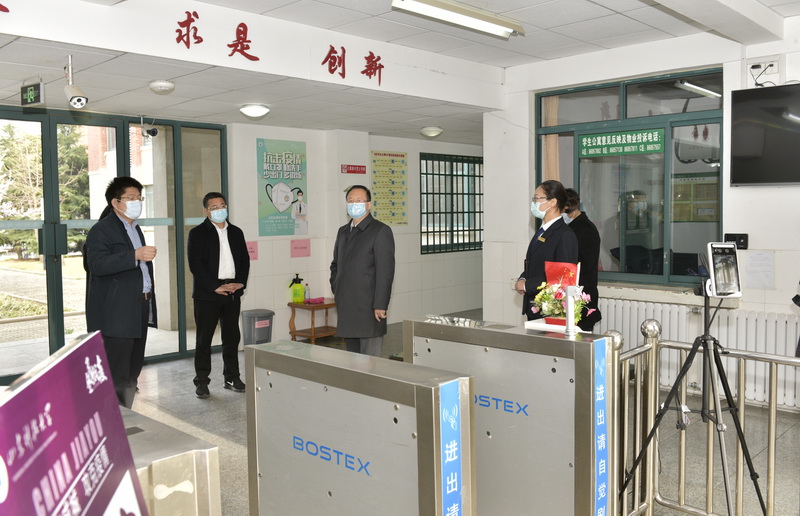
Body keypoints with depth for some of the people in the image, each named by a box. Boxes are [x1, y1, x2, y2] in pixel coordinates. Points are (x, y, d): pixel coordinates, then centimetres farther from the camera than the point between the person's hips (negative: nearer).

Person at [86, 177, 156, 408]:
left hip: (138, 309, 9)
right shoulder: (101, 230, -7)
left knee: (132, 372, 14)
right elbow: (97, 264, -24)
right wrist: (135, 255, -32)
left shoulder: (135, 229, 21)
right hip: (116, 315, -9)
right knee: (117, 377, -9)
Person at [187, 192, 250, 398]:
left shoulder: (236, 232, 14)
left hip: (233, 293, 4)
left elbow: (245, 259, 14)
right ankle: (202, 381, 10)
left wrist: (240, 283, -2)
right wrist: (216, 287, -15)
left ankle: (232, 377, 20)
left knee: (232, 337, 10)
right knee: (204, 339, 1)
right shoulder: (197, 233, -2)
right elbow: (195, 265, -10)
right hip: (207, 294, -4)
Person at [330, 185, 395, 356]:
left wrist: (380, 305, -16)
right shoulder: (343, 231, 16)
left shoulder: (381, 231, -6)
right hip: (346, 307, 7)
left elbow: (386, 270, -12)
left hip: (369, 309, -7)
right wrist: (336, 291, 13)